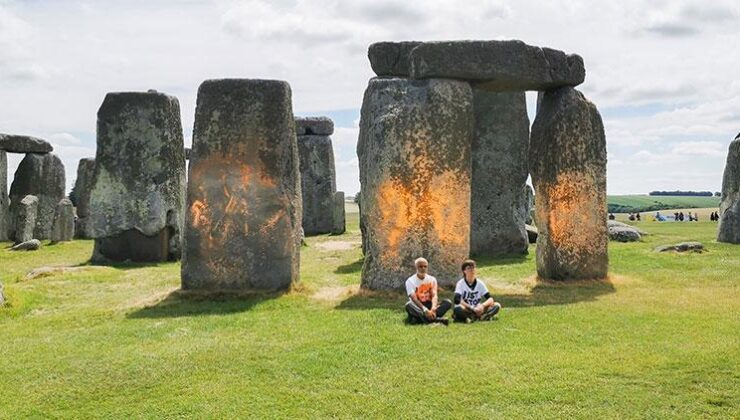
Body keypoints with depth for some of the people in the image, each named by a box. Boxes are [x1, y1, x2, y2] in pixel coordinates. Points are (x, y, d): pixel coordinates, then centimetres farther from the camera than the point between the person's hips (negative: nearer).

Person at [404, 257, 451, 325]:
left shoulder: (432, 279, 6)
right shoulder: (410, 281, -4)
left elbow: (434, 296, -9)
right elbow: (414, 298, -18)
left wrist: (433, 309, -31)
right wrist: (425, 310, -35)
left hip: (430, 305, 3)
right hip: (418, 308, -3)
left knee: (448, 302, -20)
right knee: (409, 305, -35)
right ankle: (435, 319, -48)